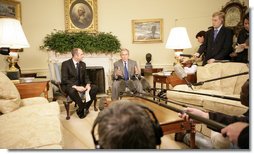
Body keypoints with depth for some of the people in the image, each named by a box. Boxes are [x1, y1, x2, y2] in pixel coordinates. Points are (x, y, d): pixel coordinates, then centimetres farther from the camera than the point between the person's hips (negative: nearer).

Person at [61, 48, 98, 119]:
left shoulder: (83, 64, 7)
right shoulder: (65, 64, -11)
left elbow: (86, 77, 9)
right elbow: (64, 79, -18)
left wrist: (88, 84, -14)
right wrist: (76, 87, -30)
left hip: (80, 85, 6)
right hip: (69, 86, -6)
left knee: (94, 88, -16)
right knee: (72, 91, -40)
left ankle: (81, 110, -14)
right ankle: (83, 108, -18)